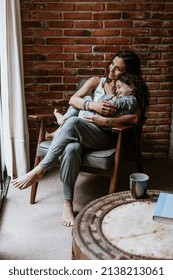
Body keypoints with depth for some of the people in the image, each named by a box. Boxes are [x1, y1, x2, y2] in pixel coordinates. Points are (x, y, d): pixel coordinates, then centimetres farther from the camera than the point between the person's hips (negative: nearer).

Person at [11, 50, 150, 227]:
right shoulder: (96, 82, 15)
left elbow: (135, 118, -9)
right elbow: (73, 100, 5)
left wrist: (106, 121, -20)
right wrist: (93, 105, -14)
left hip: (106, 138, -2)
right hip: (82, 133, 2)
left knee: (73, 122, -35)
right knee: (71, 148, -37)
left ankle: (40, 170, -30)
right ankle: (67, 204, -27)